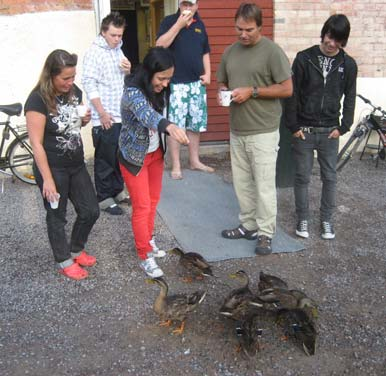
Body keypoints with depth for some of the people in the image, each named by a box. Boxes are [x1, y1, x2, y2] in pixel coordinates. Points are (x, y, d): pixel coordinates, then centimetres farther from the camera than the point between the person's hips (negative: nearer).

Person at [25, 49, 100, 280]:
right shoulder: (38, 100, -20)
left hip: (77, 165, 7)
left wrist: (85, 120, -6)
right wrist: (47, 179, -20)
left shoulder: (74, 91, -1)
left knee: (91, 211, 11)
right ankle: (65, 262, 30)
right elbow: (36, 144, -20)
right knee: (57, 217, 11)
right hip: (53, 168, -6)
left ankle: (77, 250, 36)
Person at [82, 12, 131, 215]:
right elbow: (89, 85, -15)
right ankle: (104, 198, 13)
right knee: (105, 159, 2)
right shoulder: (94, 53, -10)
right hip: (104, 118, -7)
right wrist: (102, 113, -18)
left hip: (122, 115, 7)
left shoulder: (118, 50, 12)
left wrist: (128, 70, -2)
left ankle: (117, 190, 29)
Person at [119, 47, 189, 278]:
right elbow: (146, 114, -53)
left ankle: (148, 240, 38)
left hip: (155, 152, 7)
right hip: (134, 156, -7)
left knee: (154, 200, 17)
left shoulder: (160, 90, -7)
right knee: (142, 206, -2)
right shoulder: (133, 92, -31)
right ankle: (145, 256, 11)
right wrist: (170, 126, -71)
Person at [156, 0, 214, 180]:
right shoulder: (169, 21, -1)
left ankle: (194, 161, 23)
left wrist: (207, 73, 6)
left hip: (197, 83, 5)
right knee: (174, 126, -3)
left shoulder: (200, 24, 12)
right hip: (175, 84, -5)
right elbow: (160, 45, -16)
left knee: (195, 124, 11)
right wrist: (179, 24, -17)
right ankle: (176, 166, 6)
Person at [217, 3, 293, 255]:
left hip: (263, 132, -6)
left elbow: (287, 89, -10)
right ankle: (248, 225, 28)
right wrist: (222, 92, -4)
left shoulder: (272, 51, -8)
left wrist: (252, 91, -16)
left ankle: (265, 234, 11)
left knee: (264, 185, -1)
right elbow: (222, 82, 20)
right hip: (237, 131, 6)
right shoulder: (230, 52, 10)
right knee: (242, 183, 13)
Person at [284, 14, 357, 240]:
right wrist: (293, 126, -6)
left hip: (330, 132, 2)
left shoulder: (348, 65, 1)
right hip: (304, 130, -1)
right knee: (302, 177, 6)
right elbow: (292, 94, -4)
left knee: (330, 177, 9)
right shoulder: (304, 58, -5)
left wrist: (343, 127, -1)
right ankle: (303, 219, 22)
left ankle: (327, 219, 24)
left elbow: (350, 99, 7)